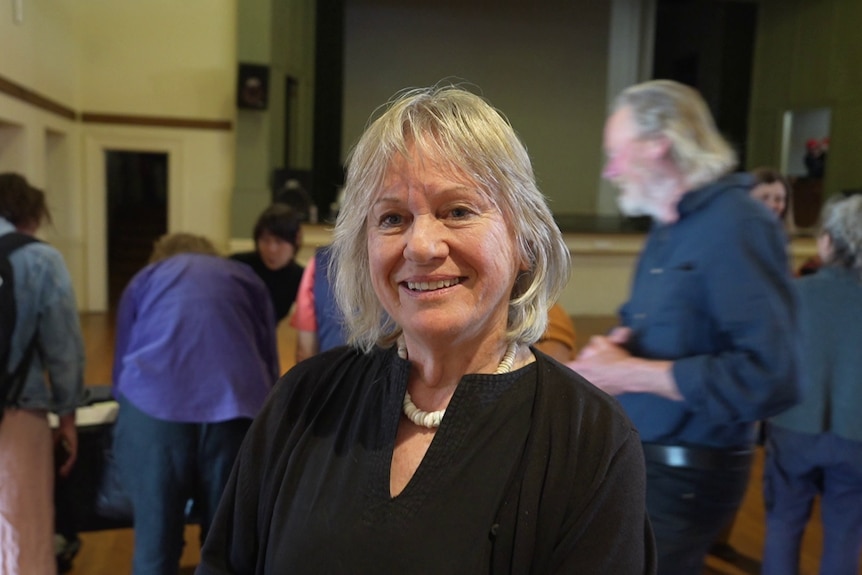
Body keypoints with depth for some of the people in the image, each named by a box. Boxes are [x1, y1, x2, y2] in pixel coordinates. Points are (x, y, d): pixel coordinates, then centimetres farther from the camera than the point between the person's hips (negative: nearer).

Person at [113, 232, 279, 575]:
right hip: (236, 406, 1)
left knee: (155, 542, 11)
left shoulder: (143, 279, 26)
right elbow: (270, 361, 25)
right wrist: (263, 416, 40)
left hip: (153, 403, 0)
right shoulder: (246, 277, 26)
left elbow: (122, 363, 27)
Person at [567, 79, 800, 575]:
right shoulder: (667, 230, 11)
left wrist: (630, 374, -22)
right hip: (639, 459, 9)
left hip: (685, 475, -9)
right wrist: (617, 348, -2)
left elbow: (770, 377, -28)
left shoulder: (736, 225, -19)